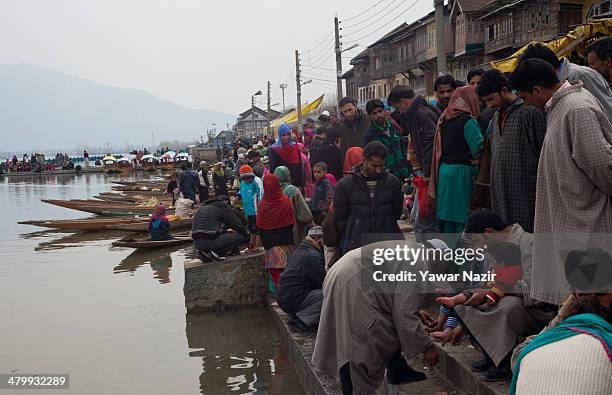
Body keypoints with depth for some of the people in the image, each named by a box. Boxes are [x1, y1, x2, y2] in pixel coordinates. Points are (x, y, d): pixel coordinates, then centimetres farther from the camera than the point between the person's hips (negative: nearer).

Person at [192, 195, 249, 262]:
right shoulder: (224, 207, 3)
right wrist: (247, 237, 23)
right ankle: (215, 252, -6)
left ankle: (205, 252, 9)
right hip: (210, 241, -8)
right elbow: (237, 225, 8)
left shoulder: (202, 207, 25)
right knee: (241, 237, 1)